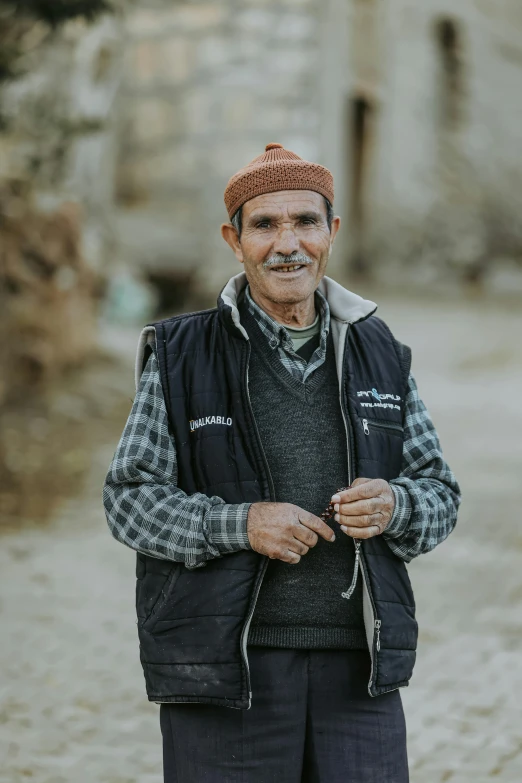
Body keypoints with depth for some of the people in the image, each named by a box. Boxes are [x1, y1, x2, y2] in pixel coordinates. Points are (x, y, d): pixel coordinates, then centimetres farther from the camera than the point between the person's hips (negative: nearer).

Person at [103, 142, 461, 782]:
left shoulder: (379, 358, 12)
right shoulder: (181, 358, 3)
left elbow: (440, 496, 13)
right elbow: (129, 499, -1)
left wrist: (393, 506, -10)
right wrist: (239, 524, -16)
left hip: (357, 670, 3)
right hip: (224, 669, -2)